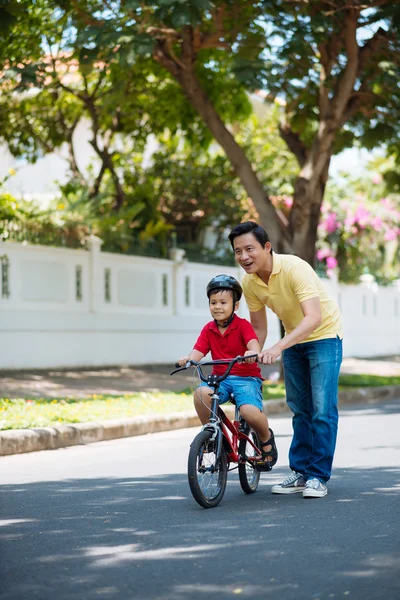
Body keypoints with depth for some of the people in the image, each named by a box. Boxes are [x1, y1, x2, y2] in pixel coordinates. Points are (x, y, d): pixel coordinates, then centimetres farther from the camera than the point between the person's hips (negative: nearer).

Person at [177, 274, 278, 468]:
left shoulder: (243, 325, -5)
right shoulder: (208, 329, 7)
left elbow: (253, 343, -22)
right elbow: (198, 350, -4)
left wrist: (252, 353, -47)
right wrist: (188, 359, -27)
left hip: (247, 377, -3)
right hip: (220, 378, 3)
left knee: (249, 412, -31)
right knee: (200, 393, -31)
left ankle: (266, 437, 5)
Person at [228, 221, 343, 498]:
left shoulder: (294, 268, -31)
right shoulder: (249, 283, -11)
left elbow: (313, 317, -41)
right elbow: (258, 327, 3)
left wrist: (278, 348, -50)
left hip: (323, 335, -6)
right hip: (293, 340, 6)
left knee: (322, 409, -12)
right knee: (299, 410, 10)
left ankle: (318, 477, -5)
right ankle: (301, 473, 18)